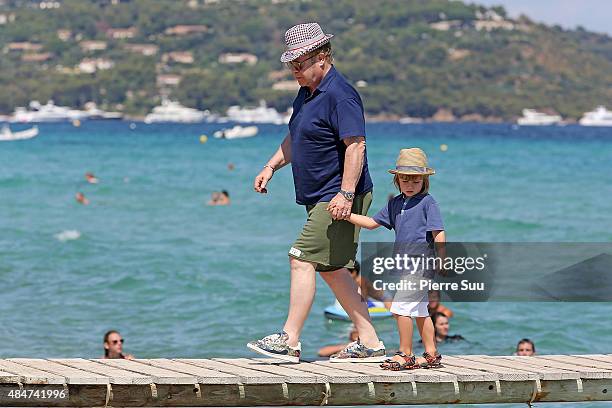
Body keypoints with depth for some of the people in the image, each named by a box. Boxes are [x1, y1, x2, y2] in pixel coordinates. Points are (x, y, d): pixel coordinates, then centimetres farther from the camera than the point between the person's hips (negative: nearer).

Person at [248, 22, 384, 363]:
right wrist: (271, 167, 18)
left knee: (302, 259, -13)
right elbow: (296, 139, 29)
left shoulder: (340, 94, -17)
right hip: (319, 199, 10)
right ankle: (370, 343, 14)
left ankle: (290, 341, -10)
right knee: (331, 269, 11)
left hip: (339, 199, -10)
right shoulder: (307, 92, 15)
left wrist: (346, 194, -30)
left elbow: (356, 145, -24)